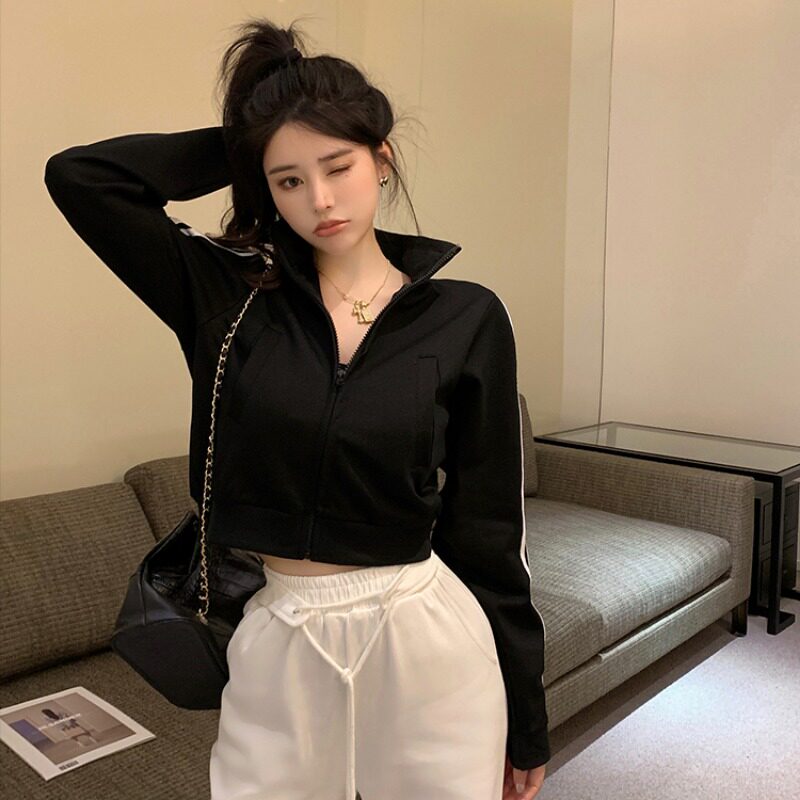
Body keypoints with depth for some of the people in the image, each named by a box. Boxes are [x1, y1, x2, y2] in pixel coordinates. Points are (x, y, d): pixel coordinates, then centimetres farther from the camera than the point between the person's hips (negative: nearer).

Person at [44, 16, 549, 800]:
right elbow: (77, 175, -6)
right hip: (273, 647, 1)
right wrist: (239, 146, -1)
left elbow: (488, 526, -2)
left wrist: (525, 715, 3)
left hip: (430, 645, 0)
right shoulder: (225, 293, -2)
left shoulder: (466, 317, -5)